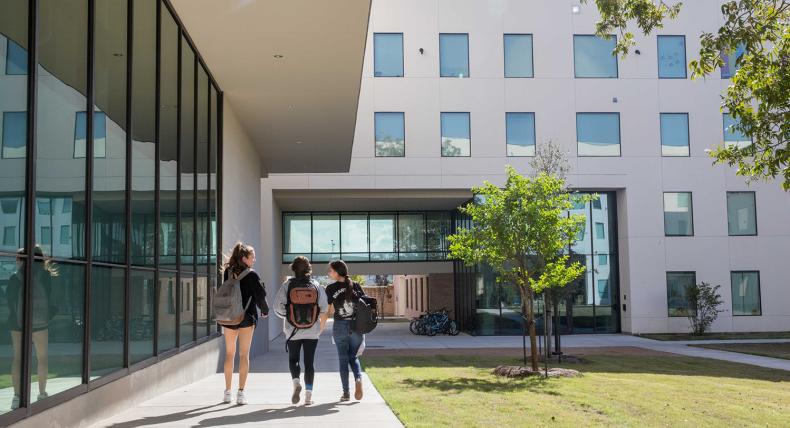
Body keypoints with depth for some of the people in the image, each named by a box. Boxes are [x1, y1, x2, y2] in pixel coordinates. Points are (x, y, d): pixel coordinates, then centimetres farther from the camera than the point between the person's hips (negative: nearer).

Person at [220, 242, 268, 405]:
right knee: (244, 354, 2)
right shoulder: (251, 275, -11)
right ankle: (241, 393, -1)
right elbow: (260, 295, -7)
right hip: (247, 317, -3)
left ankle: (227, 392, 18)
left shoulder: (227, 273, 0)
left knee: (229, 354, 13)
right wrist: (265, 310, 10)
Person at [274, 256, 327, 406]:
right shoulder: (316, 285, -1)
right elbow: (324, 308, -3)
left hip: (292, 330, -1)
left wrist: (287, 316, 10)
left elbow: (278, 307, -8)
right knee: (309, 362, 8)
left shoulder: (287, 285, -5)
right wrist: (321, 327, 9)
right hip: (312, 331, 1)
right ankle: (308, 395, 6)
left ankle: (296, 382, -9)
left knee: (293, 359, 16)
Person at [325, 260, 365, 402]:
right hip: (356, 326, 2)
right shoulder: (356, 286, 4)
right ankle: (358, 378, -12)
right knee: (353, 357, 16)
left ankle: (346, 393, 8)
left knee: (343, 359, 8)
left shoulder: (331, 288, -4)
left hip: (340, 326, -2)